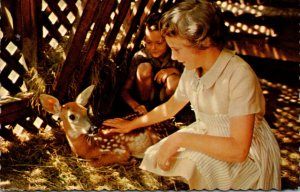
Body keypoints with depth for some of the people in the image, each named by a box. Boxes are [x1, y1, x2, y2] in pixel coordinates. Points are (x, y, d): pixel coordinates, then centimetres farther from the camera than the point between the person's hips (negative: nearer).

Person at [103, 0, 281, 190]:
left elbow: (238, 150, -33)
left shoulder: (239, 75, -27)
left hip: (249, 157, -7)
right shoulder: (192, 70, -4)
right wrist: (131, 124, 24)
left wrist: (180, 138, -31)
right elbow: (170, 108, 15)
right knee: (159, 158, -6)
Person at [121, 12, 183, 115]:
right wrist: (135, 105, -34)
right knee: (144, 68, -26)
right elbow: (125, 90, -15)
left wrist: (175, 71, -30)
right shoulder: (140, 56, -17)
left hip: (166, 99, 0)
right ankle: (145, 105, -8)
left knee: (174, 80, -32)